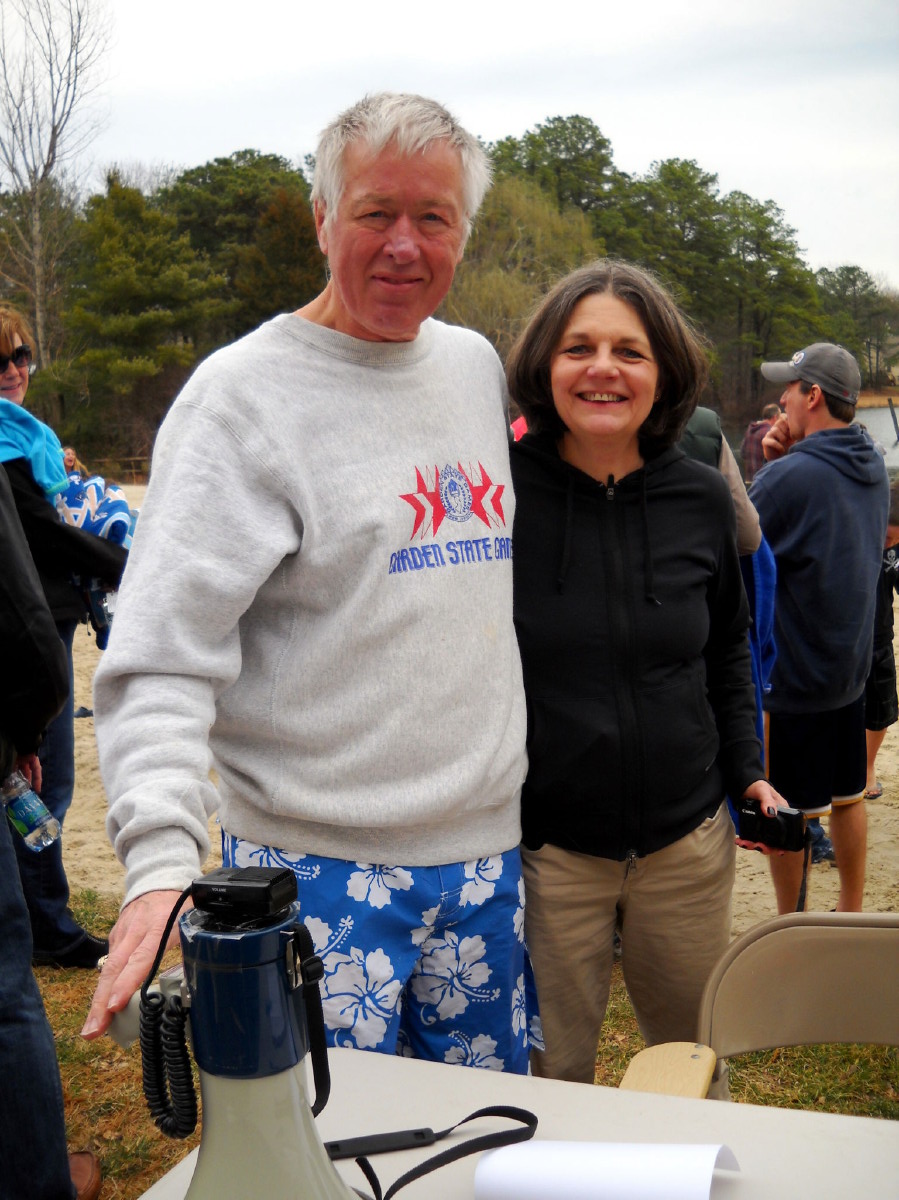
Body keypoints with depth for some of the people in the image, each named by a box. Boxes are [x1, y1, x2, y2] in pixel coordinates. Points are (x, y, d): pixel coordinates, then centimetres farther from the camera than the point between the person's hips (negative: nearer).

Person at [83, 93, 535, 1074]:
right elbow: (160, 656, -17)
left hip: (486, 854, 6)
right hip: (318, 869, -6)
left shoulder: (479, 366, 9)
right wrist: (161, 859, -30)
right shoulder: (241, 394, -11)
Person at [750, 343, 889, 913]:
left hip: (790, 677, -8)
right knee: (847, 796, 20)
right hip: (853, 665, 8)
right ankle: (852, 912, 33)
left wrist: (770, 465, -7)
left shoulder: (790, 477, -23)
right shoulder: (874, 467, 4)